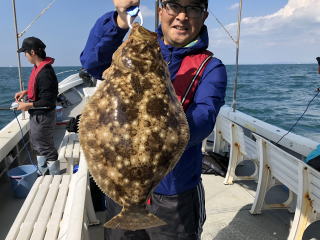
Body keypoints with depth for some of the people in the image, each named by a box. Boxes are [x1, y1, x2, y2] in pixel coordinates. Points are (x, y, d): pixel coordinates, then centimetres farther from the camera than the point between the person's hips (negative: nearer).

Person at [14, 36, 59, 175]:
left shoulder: (45, 72, -26)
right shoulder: (38, 67, 5)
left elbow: (48, 101, -27)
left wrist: (28, 105, -19)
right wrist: (26, 92, 8)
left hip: (43, 117, -10)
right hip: (36, 115, 10)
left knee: (46, 148, 4)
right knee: (37, 145, 24)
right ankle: (42, 173, 42)